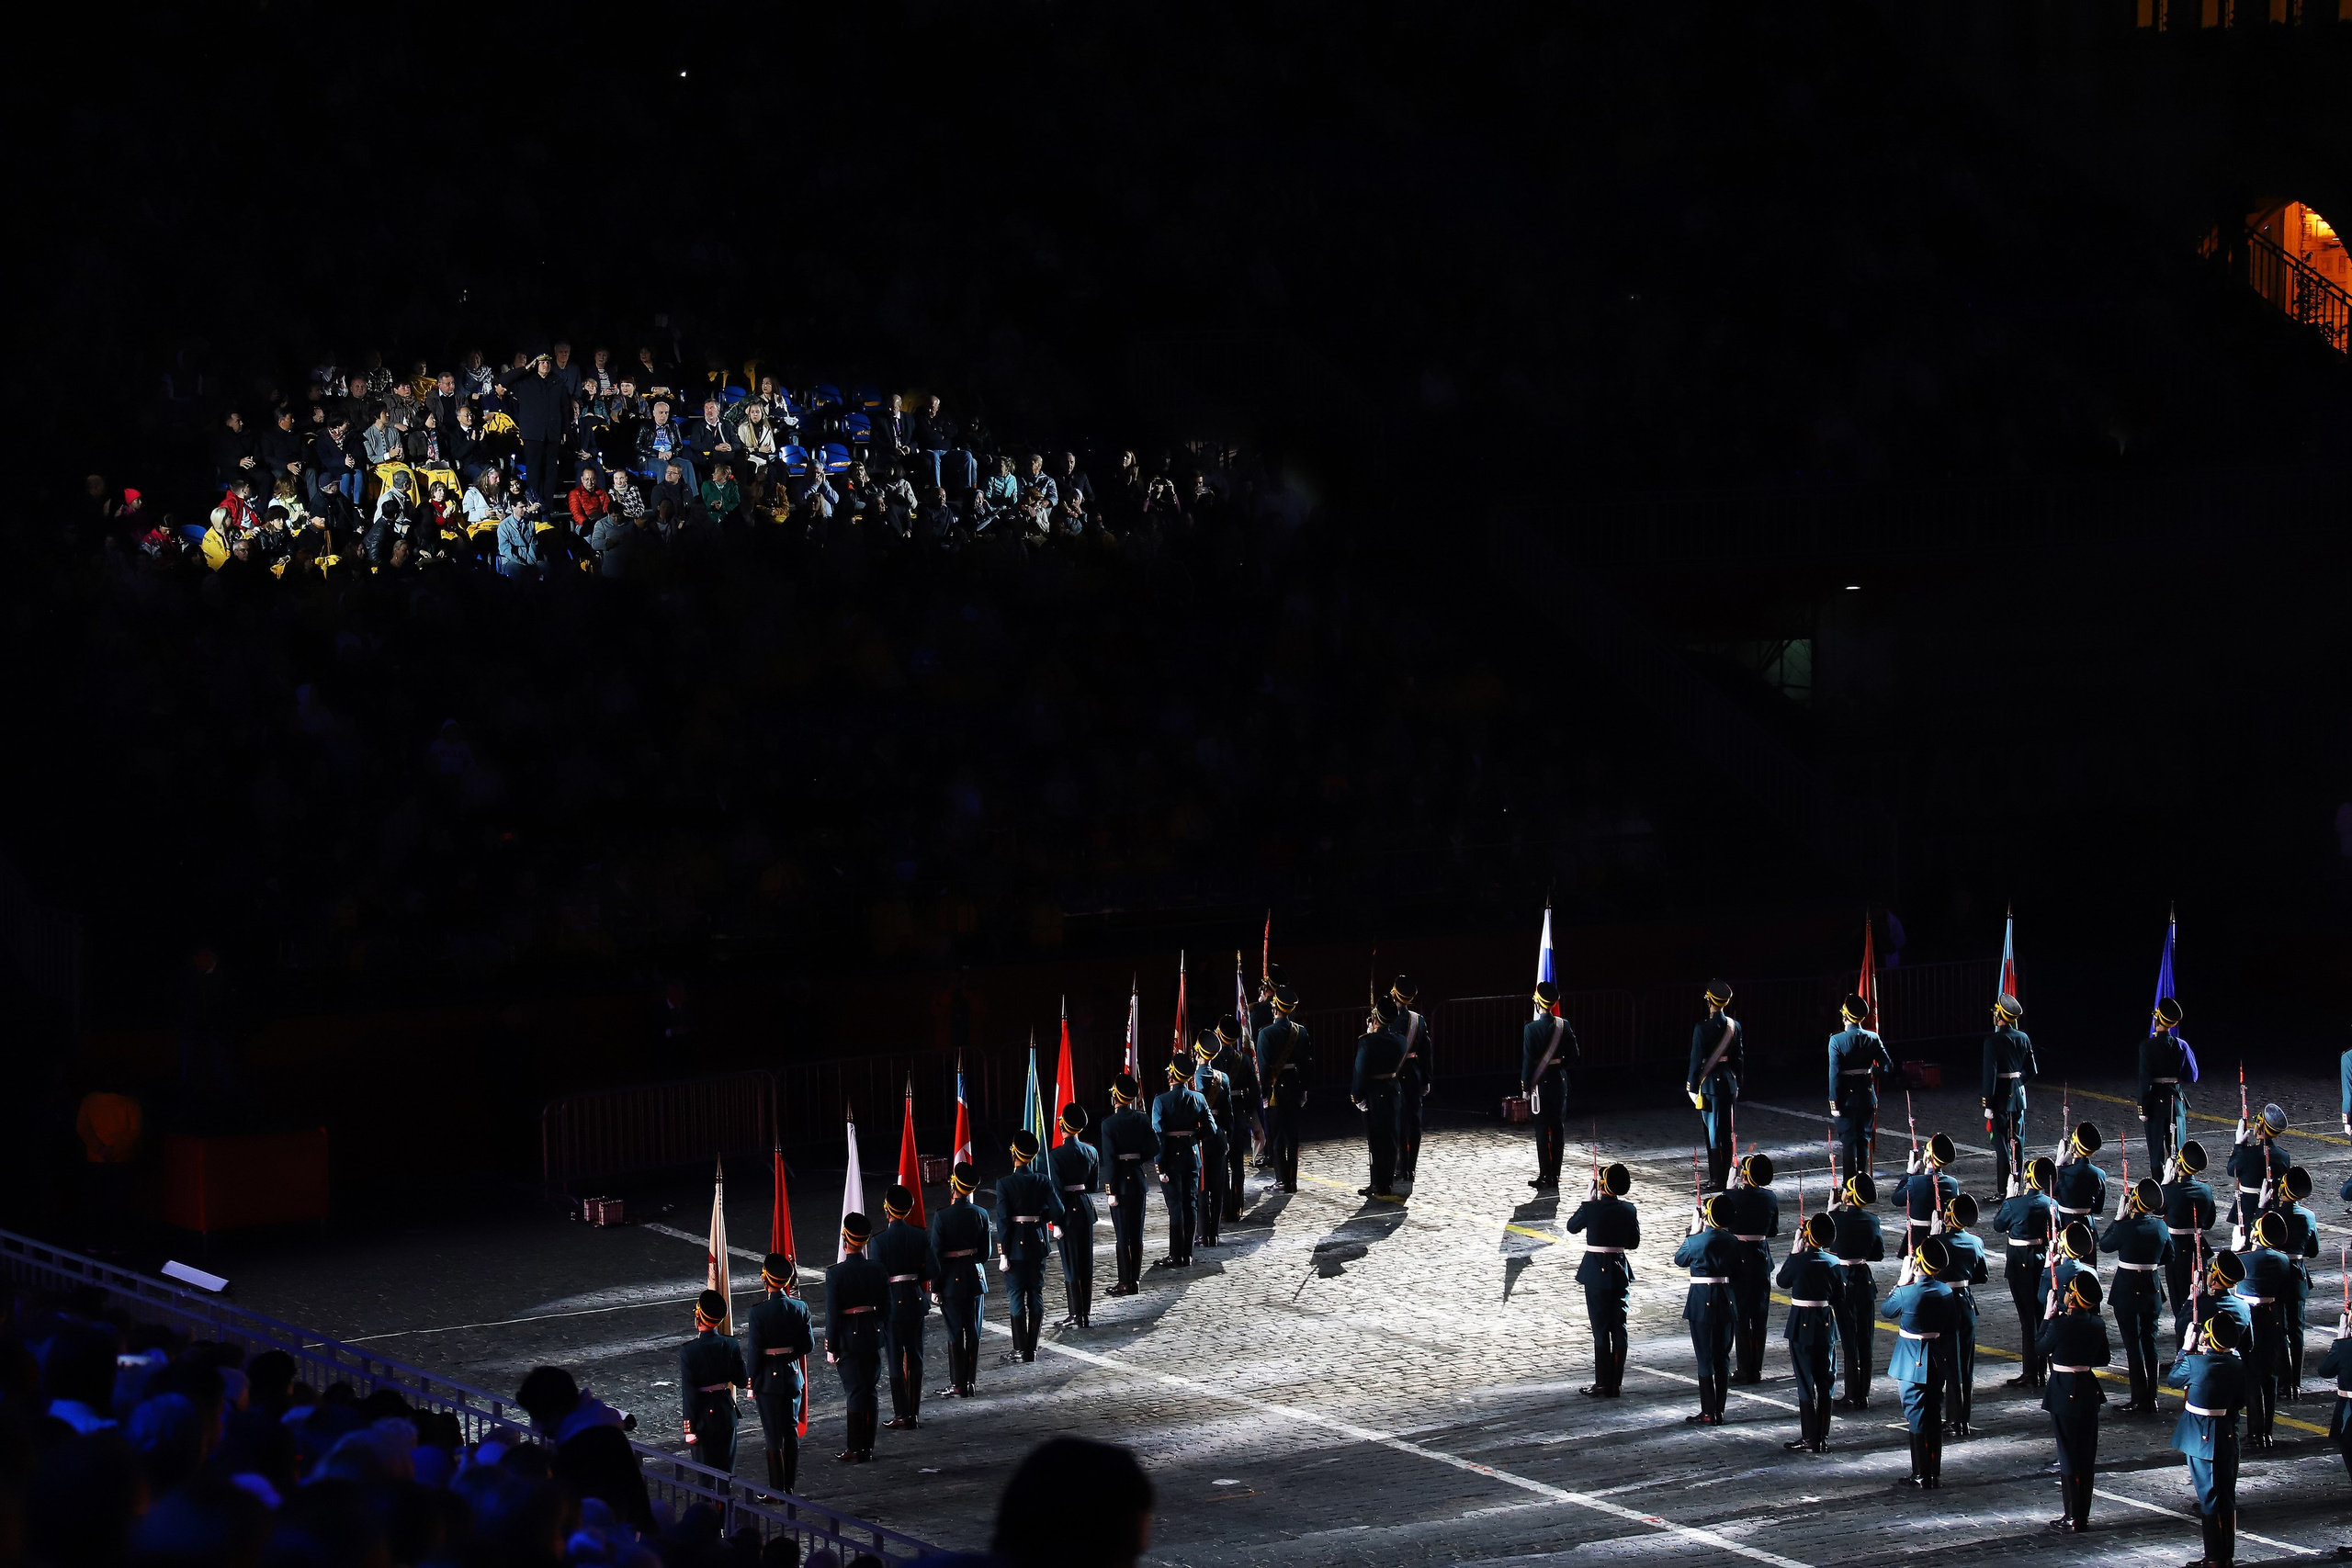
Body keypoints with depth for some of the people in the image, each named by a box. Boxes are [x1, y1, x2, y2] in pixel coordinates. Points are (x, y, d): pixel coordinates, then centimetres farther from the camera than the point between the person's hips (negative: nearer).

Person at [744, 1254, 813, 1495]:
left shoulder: (758, 1313, -18)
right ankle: (790, 1485, 21)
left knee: (773, 1437, 4)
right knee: (791, 1431, 15)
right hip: (793, 1376, 4)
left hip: (768, 1380, -4)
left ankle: (777, 1488, 9)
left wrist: (752, 1384, -2)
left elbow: (754, 1353, -14)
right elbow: (809, 1346, -1)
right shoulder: (800, 1307, -6)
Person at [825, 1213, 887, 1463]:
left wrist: (830, 1348, -7)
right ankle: (868, 1447, 16)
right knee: (869, 1391, 11)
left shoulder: (835, 1273, -15)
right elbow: (886, 1307, 4)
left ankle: (856, 1450, 2)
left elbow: (832, 1314, -13)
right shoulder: (877, 1270, -1)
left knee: (854, 1393, -1)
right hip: (873, 1338, 4)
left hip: (848, 1339, -4)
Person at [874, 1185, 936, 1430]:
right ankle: (914, 1413, 16)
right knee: (915, 1359, 12)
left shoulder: (881, 1241, -14)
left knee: (895, 1361, 3)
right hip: (916, 1304, 4)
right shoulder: (920, 1236, -2)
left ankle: (901, 1416, 5)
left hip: (892, 1304, -4)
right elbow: (933, 1271, -4)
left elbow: (878, 1277, -14)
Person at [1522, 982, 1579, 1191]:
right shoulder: (1564, 1025, -2)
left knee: (1542, 1130, 0)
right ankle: (1555, 1176, 15)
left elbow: (1528, 1060, -14)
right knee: (1558, 1128, 11)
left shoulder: (1531, 1028, -16)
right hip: (1560, 1080, 4)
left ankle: (1545, 1177, -1)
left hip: (1540, 1082, -4)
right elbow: (1575, 1053, 3)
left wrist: (1525, 1086, -5)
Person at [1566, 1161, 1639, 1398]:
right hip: (1620, 1272, 3)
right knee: (1618, 1328, 9)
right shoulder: (1628, 1210, -3)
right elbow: (1634, 1243, 6)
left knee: (1600, 1330, 0)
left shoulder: (1591, 1208, -14)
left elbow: (1572, 1226, 5)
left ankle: (1603, 1385, 2)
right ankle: (1617, 1383, 12)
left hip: (1596, 1272, -3)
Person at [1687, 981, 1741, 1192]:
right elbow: (1738, 1058, 9)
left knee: (1713, 1133, -1)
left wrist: (1692, 1087, -5)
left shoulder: (1702, 1028, -16)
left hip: (1710, 1084, -5)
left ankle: (1716, 1180, -1)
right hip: (1729, 1083, 5)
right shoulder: (1734, 1026, 2)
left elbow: (1697, 1060, -14)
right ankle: (1725, 1177, 19)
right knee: (1726, 1132, 13)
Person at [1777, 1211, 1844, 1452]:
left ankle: (1809, 1439, 2)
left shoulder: (1799, 1261, -15)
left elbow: (1782, 1281, 3)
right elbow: (1840, 1296, 6)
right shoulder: (1833, 1262, -2)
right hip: (1826, 1324, 4)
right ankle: (1823, 1438, 13)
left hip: (1802, 1325, -4)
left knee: (1806, 1383, 1)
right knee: (1825, 1382, 10)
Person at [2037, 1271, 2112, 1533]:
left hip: (2064, 1393, -6)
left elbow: (2039, 1348, -5)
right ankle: (2084, 1515, 18)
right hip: (2089, 1391, 6)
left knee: (2068, 1454, 1)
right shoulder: (2098, 1324, -2)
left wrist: (2047, 1317, 2)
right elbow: (2104, 1358, 10)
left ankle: (2073, 1517, 4)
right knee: (2087, 1453, 12)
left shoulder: (2060, 1325, -20)